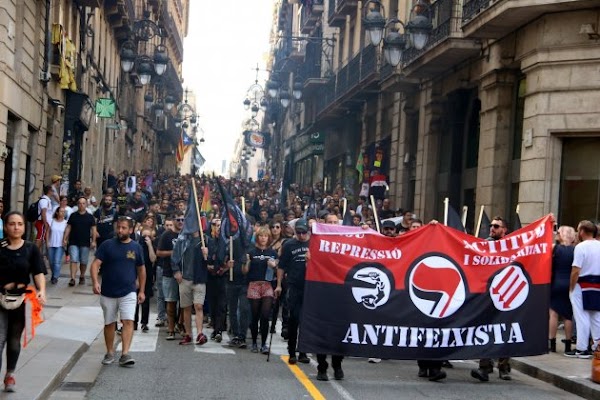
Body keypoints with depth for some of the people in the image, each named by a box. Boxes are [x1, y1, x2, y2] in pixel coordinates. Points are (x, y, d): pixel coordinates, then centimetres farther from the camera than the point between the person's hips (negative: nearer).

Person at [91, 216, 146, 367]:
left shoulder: (136, 247, 4)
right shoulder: (107, 245, -2)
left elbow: (141, 270, 13)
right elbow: (96, 264, -9)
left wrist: (142, 291, 11)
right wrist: (95, 282, -26)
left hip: (128, 293, 0)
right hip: (108, 292, 0)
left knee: (128, 321, -14)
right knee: (109, 324, 11)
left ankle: (125, 354, -17)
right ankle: (110, 353, 24)